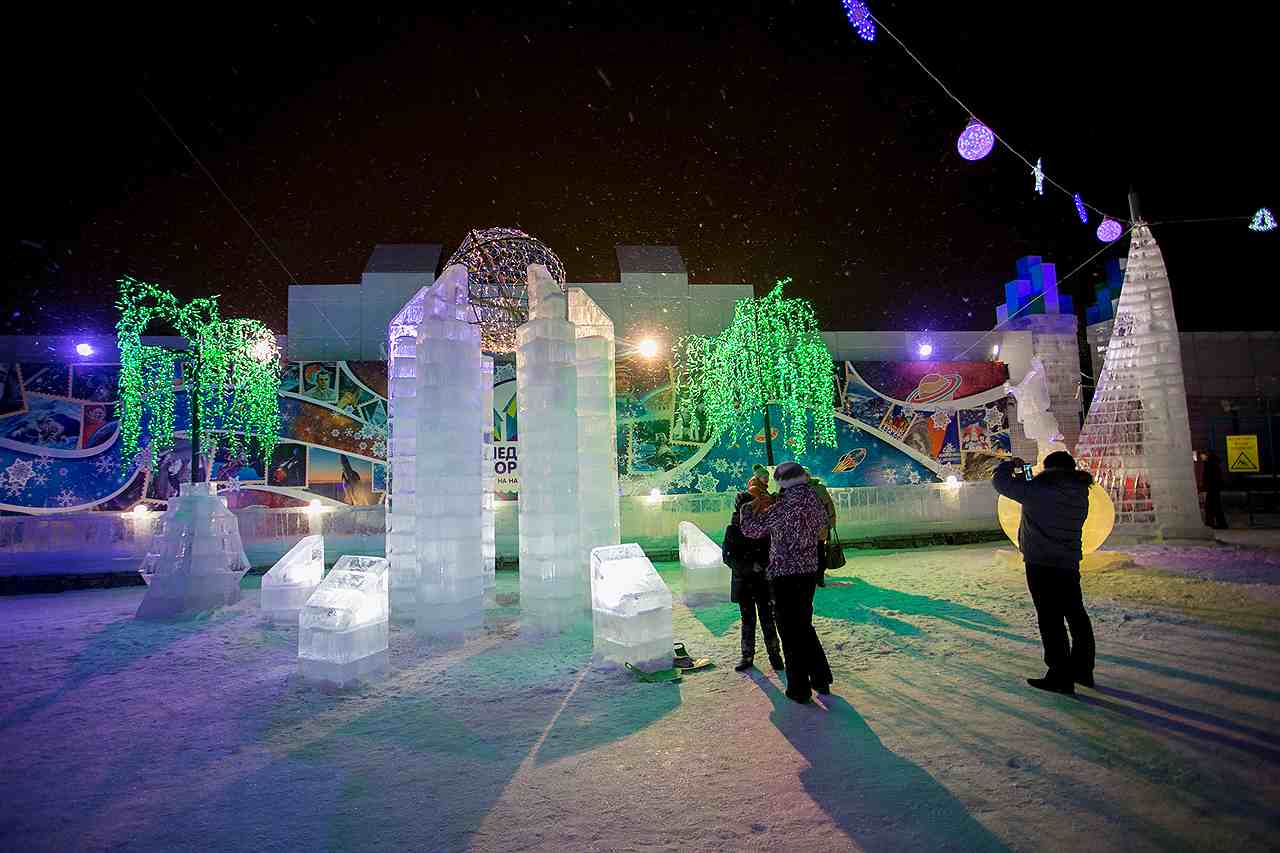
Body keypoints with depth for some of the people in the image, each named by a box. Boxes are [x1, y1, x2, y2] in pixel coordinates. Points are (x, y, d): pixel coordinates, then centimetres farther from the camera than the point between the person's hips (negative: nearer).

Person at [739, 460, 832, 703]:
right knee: (805, 626, 22)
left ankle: (799, 689, 11)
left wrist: (746, 508, 9)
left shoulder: (781, 508, -18)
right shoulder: (817, 504, 0)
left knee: (790, 632, 4)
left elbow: (751, 530, -9)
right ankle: (821, 678, 29)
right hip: (810, 572, 7)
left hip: (784, 576, -6)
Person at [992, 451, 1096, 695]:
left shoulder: (1041, 491, -17)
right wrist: (1027, 479, 17)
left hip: (1041, 565, -8)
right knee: (1076, 616, 17)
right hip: (1070, 563, 8)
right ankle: (1083, 671, 30)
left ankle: (1060, 677, 3)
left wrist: (1012, 465, 5)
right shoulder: (1080, 494, 7)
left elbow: (1000, 481, -14)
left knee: (1051, 620, -2)